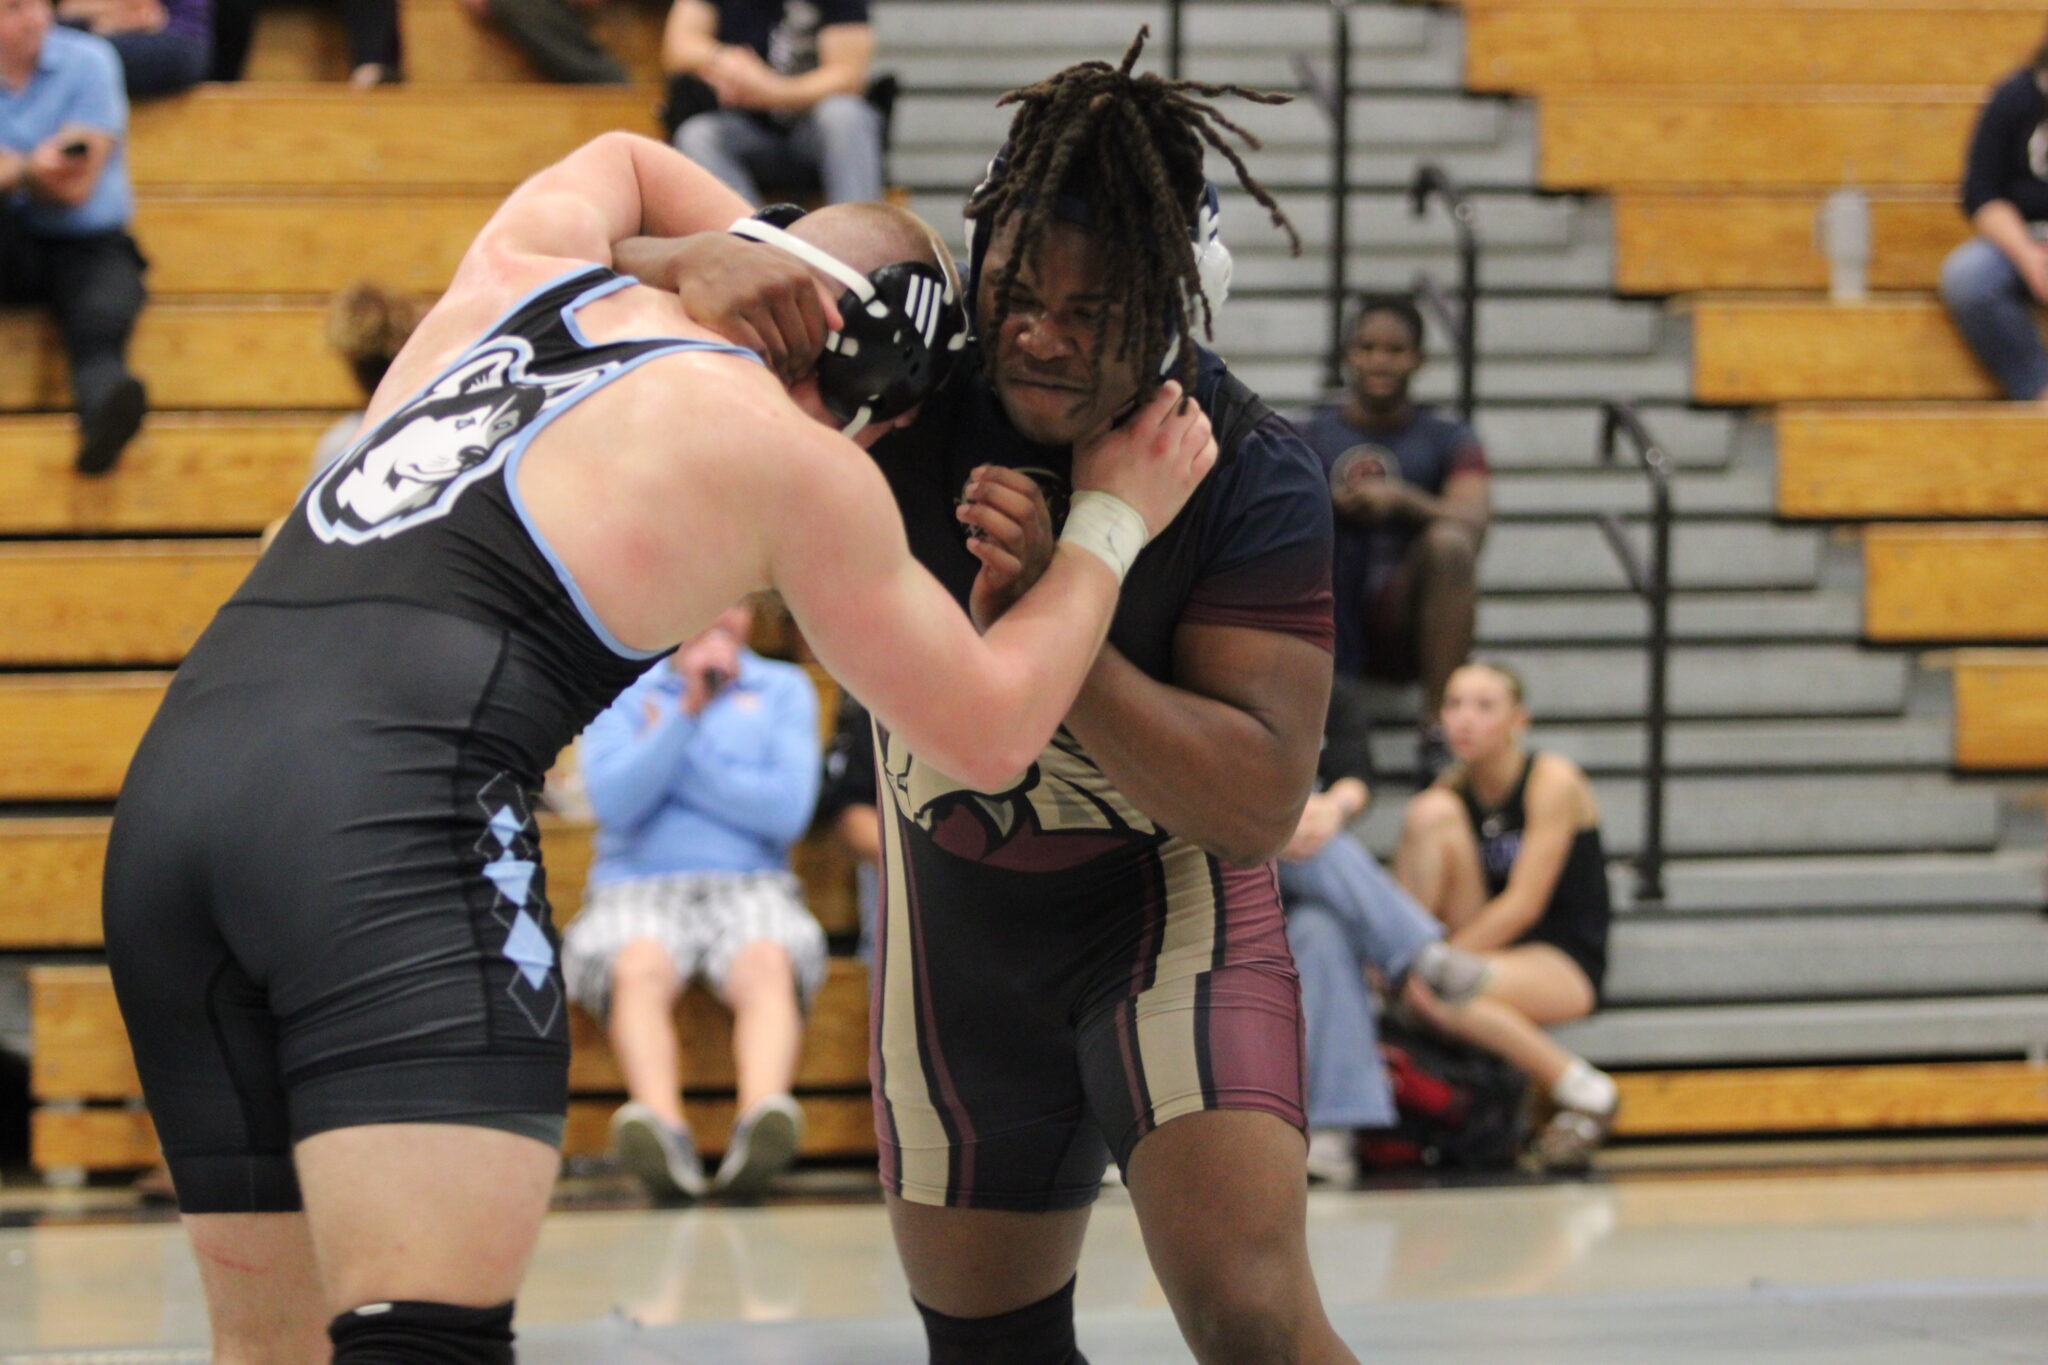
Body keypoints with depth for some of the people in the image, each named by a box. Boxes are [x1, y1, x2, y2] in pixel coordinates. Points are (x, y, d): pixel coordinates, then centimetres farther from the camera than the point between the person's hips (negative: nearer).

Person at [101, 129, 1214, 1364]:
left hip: (169, 790, 7)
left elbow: (622, 158, 52)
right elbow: (988, 732, 20)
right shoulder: (799, 460, 9)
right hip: (394, 805, -7)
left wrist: (798, 258, 47)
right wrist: (1111, 523, 31)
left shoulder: (519, 270, 25)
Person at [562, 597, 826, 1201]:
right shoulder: (620, 691, 15)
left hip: (750, 885, 1)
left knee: (769, 964, -35)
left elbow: (788, 810, 2)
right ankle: (666, 1135, -60)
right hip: (637, 886, -1)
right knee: (639, 968, -36)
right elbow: (614, 800, -3)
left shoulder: (784, 689, 18)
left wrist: (672, 750, 3)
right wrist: (688, 710, -9)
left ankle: (759, 1121, -61)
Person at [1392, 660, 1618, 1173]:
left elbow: (1525, 902, -18)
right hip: (1487, 948, 5)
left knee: (1440, 998, -36)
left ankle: (1585, 1093, -16)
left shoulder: (1553, 781, -11)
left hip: (1567, 964, -5)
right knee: (1428, 814, -15)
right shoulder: (1451, 792, 4)